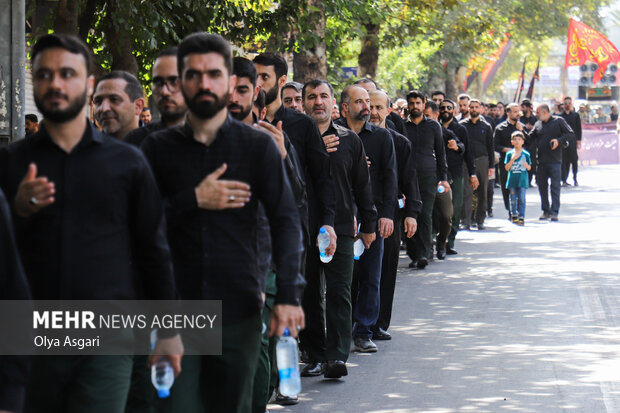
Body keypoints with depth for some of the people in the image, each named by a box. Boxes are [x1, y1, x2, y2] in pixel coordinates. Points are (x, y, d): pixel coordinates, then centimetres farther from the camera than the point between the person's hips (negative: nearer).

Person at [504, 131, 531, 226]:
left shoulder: (526, 154, 4)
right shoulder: (509, 154, 4)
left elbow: (529, 168, 9)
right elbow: (507, 168, 0)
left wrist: (526, 165, -15)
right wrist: (512, 159, -13)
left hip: (522, 180, -1)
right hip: (512, 179, 1)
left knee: (522, 199, -5)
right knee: (513, 199, 5)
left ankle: (521, 217, -3)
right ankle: (514, 215, 17)